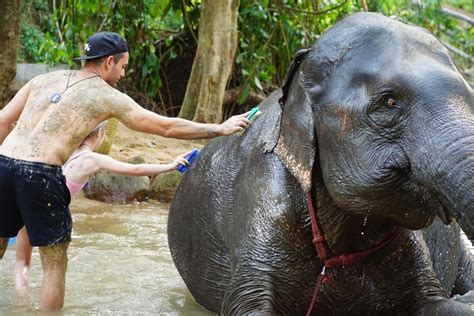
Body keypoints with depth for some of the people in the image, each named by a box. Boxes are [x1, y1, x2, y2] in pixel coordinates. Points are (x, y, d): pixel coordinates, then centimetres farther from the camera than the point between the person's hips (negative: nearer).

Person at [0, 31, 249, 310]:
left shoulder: (43, 80, 19)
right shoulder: (108, 97, 6)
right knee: (55, 265, 10)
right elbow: (167, 127, 10)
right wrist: (221, 129, 19)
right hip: (40, 175, -5)